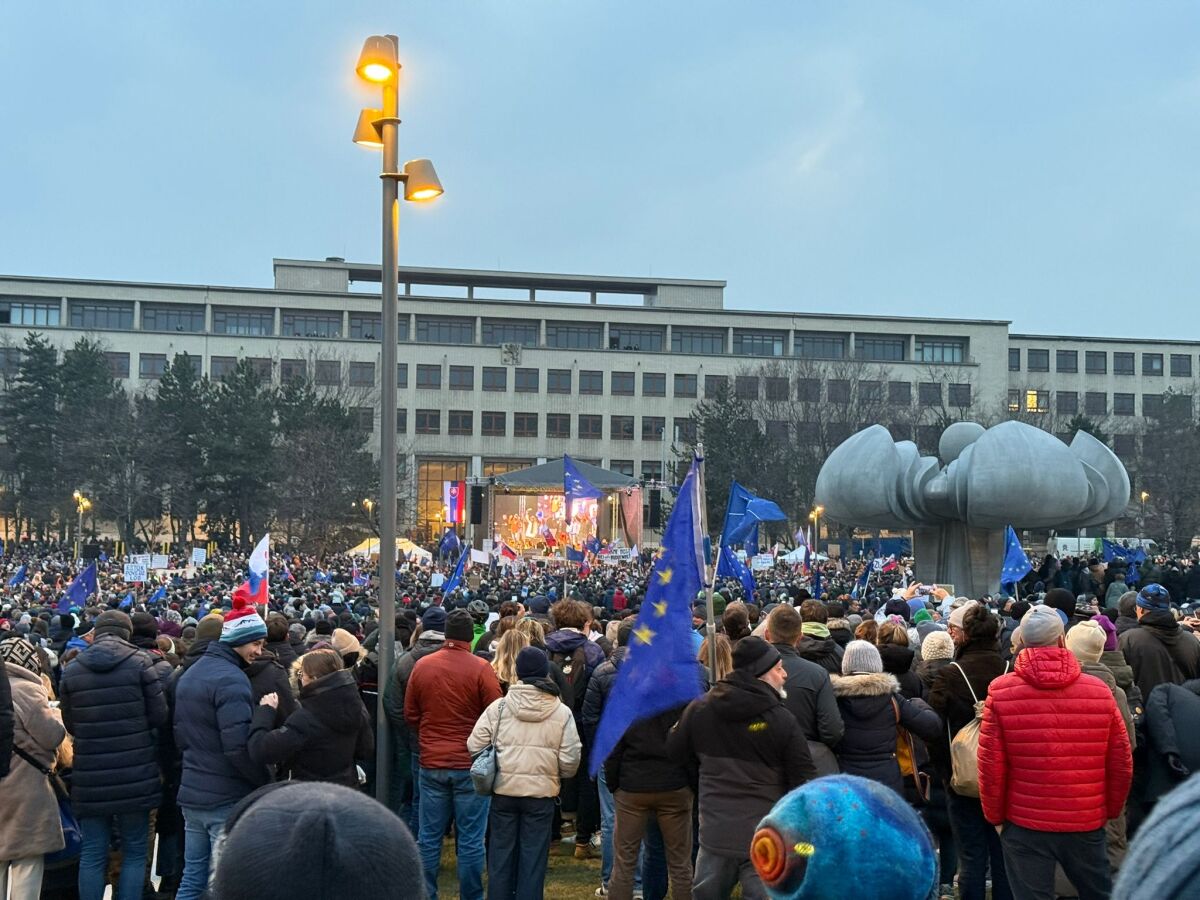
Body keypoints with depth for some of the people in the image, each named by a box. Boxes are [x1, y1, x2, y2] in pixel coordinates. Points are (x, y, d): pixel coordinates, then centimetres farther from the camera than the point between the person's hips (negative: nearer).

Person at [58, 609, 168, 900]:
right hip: (135, 775, -2)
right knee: (134, 851, 8)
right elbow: (159, 716, -5)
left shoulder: (72, 670, 2)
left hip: (90, 778, 2)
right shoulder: (140, 662, -6)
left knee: (92, 854, 9)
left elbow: (70, 725, 7)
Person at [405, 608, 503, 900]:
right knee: (471, 840, 4)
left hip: (431, 764, 3)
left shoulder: (422, 665, -1)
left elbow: (410, 715, 9)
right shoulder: (480, 668, -12)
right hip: (471, 765, -3)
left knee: (429, 838, 10)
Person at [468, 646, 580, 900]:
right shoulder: (562, 712, -4)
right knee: (533, 854, 8)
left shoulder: (498, 707, -3)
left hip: (504, 789, 1)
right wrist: (559, 775, 16)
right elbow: (570, 760, -6)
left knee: (501, 851, 13)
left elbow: (474, 746, -4)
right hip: (542, 792, -1)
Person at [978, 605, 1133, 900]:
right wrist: (1110, 810, 16)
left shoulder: (1001, 691, -10)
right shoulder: (1099, 691, -5)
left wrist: (995, 815, 6)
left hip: (1024, 825, -2)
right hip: (1087, 824, 2)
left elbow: (991, 764, -8)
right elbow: (1121, 762, 1)